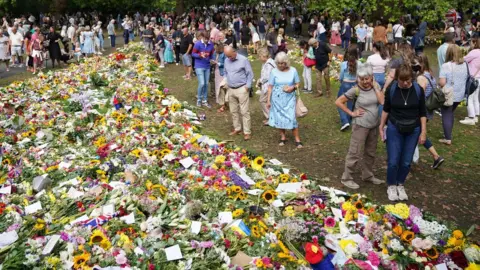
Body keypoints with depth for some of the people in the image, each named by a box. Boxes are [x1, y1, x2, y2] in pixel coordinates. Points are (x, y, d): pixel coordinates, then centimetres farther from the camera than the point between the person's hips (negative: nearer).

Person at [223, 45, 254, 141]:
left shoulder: (243, 60, -10)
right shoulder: (226, 61, 7)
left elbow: (250, 74, -7)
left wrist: (247, 86, -11)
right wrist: (227, 82, 9)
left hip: (241, 89, -6)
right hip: (230, 89, 6)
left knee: (244, 111, -4)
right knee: (234, 111, 13)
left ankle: (247, 132, 1)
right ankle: (237, 128, 27)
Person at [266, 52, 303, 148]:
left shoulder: (293, 70, -4)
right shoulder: (274, 72, -4)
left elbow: (298, 84, 5)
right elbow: (270, 87, 0)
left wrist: (293, 87, -17)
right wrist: (268, 100, -2)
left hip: (289, 98, -1)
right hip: (277, 99, 1)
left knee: (292, 118, -6)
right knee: (279, 118, 8)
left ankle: (297, 139, 4)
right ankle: (283, 137, 25)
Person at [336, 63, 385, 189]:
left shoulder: (376, 86, -1)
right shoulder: (355, 90, -15)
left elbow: (383, 102, -12)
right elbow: (338, 102, -13)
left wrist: (375, 87, -12)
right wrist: (351, 113, -13)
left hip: (374, 125, 6)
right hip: (360, 125, -6)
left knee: (370, 152, 18)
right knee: (355, 153, 0)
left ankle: (367, 175, 35)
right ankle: (346, 178, 13)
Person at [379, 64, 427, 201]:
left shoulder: (418, 90, -9)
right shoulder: (391, 89, -10)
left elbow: (422, 112, 0)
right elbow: (386, 109, 4)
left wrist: (423, 132, -2)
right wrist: (381, 127, 7)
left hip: (413, 130, 1)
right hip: (394, 128, -1)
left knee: (406, 162, 7)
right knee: (393, 161, -3)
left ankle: (400, 185, 30)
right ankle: (391, 186, 20)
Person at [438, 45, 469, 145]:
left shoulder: (446, 66, -19)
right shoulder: (464, 64, 1)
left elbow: (442, 83, -23)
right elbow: (466, 79, 13)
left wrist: (439, 83, -2)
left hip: (448, 96, -6)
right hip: (459, 95, 6)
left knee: (446, 116, 5)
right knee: (451, 114, 23)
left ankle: (447, 138, 8)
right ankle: (448, 133, 33)